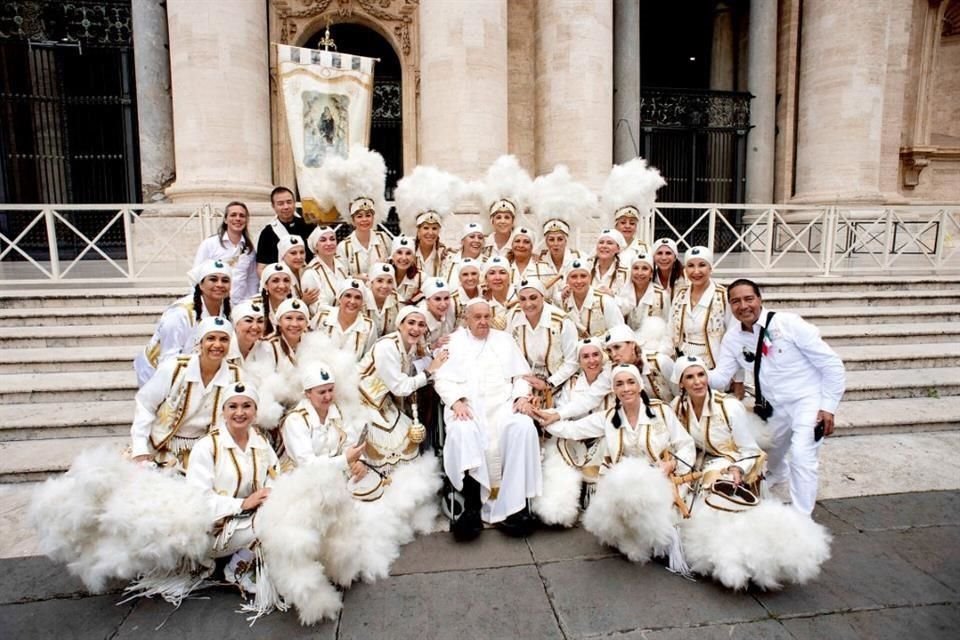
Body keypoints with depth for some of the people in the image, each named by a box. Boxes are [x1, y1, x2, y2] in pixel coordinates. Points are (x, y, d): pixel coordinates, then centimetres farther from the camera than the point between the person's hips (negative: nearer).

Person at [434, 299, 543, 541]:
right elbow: (442, 379, 5)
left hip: (503, 402, 2)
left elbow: (521, 375, 16)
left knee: (523, 428, -31)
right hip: (467, 404, -1)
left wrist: (522, 396, -5)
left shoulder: (505, 339, 22)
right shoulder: (453, 341, 15)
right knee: (462, 433, -36)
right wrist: (456, 401, -14)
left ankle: (512, 505, -28)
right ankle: (472, 506, -32)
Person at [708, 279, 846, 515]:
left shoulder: (788, 323, -21)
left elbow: (832, 364, -16)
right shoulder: (732, 338, -6)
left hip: (809, 401, -6)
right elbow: (720, 378, -8)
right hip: (776, 407, 6)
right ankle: (777, 474, 61)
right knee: (767, 455, 24)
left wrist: (828, 407, -17)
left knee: (801, 456, -23)